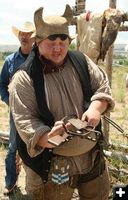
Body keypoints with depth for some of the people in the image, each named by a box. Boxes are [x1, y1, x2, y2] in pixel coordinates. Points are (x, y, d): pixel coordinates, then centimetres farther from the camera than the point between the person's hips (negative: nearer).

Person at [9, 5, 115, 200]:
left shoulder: (81, 61, 0)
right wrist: (49, 138, -33)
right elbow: (24, 121, -16)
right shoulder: (24, 78, -15)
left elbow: (102, 86, 5)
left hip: (92, 155, 5)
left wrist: (95, 108, -16)